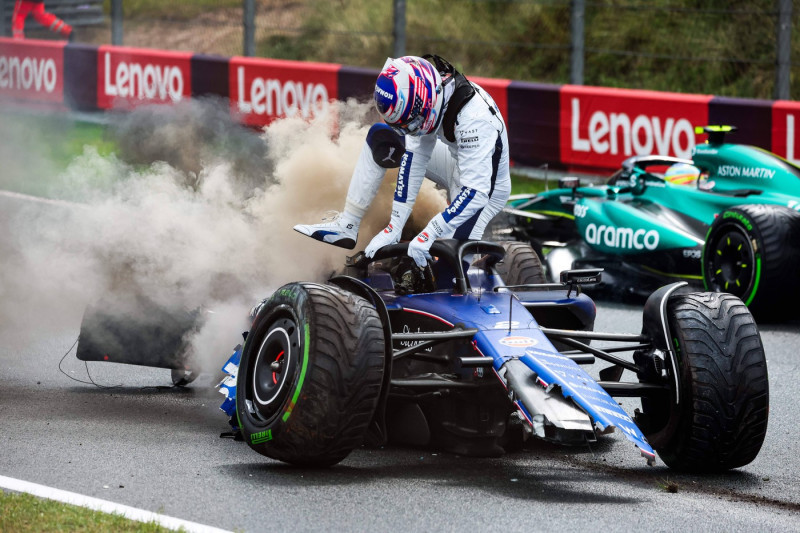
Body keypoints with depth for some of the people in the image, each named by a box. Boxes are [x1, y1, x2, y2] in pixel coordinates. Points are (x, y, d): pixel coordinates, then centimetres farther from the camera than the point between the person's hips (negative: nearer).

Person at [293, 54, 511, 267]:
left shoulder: (472, 117, -38)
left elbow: (475, 193, -40)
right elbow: (415, 157, -13)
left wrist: (428, 236, -45)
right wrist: (395, 227, -17)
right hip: (458, 163, 7)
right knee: (380, 138, -1)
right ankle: (346, 226, 3)